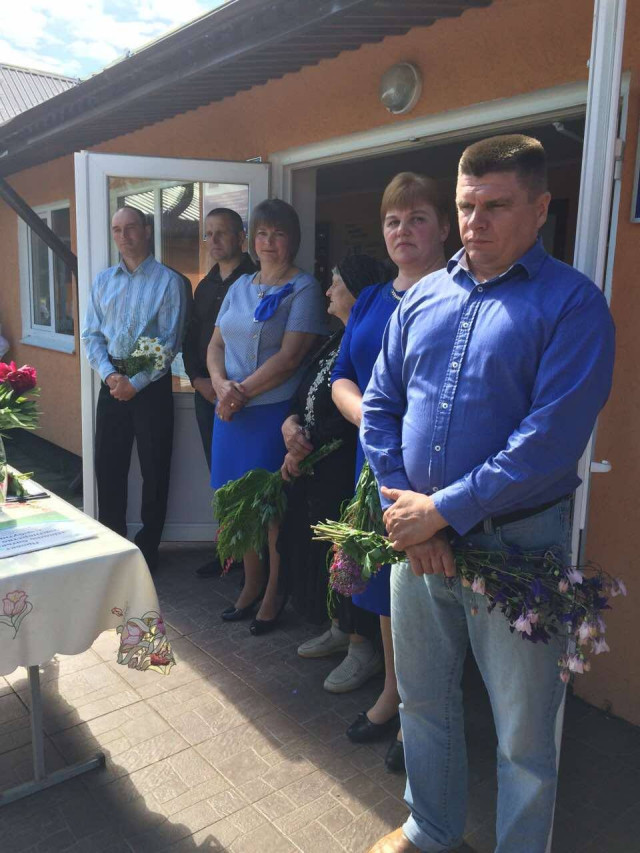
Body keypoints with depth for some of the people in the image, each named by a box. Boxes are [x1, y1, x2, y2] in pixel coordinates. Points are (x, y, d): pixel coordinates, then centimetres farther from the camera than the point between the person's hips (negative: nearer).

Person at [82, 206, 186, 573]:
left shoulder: (168, 281, -4)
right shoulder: (103, 281, 11)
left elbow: (169, 342, -10)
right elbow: (91, 335, 7)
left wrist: (136, 383, -14)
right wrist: (109, 375, -9)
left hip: (151, 385, -4)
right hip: (112, 383, 4)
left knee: (154, 469, 5)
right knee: (108, 464, 9)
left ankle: (148, 547, 20)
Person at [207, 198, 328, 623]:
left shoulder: (304, 287, -4)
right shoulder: (241, 286, 15)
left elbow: (289, 356, -14)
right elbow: (215, 344, 12)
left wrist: (243, 391, -15)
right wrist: (221, 383, -7)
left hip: (276, 410, -6)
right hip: (233, 411, 6)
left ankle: (275, 590, 21)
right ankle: (252, 584, 28)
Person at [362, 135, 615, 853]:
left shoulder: (572, 303, -9)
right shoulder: (424, 298, 7)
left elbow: (550, 440, -19)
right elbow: (379, 405, 6)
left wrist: (443, 510, -19)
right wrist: (402, 507, -7)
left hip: (515, 545, -5)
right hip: (418, 535, 5)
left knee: (525, 733, 12)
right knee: (423, 702, 22)